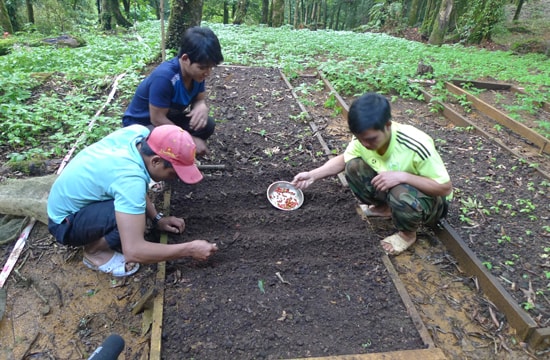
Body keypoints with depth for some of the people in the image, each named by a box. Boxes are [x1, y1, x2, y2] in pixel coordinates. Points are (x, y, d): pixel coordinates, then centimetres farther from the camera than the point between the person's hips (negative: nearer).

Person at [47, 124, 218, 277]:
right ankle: (94, 251, -3)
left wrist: (157, 218, 1)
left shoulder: (139, 133, -14)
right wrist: (190, 249, -27)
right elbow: (133, 251, -36)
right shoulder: (130, 178, -36)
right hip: (65, 222, -8)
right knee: (134, 219, -29)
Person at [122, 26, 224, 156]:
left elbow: (199, 100, -3)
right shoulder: (164, 77, -35)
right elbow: (158, 120, -30)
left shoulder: (196, 71, -14)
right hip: (139, 124, -7)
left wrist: (202, 108, -29)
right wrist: (190, 140, -25)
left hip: (168, 118, 7)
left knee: (207, 125, -14)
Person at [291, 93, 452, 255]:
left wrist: (402, 176, -39)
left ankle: (408, 234, -6)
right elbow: (343, 160, 1)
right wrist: (312, 175, -15)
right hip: (392, 188, 5)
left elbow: (445, 188, -27)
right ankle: (384, 208, 7)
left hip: (431, 200, -5)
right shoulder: (364, 137, -18)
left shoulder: (416, 146, -35)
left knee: (401, 195, -40)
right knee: (353, 167, -15)